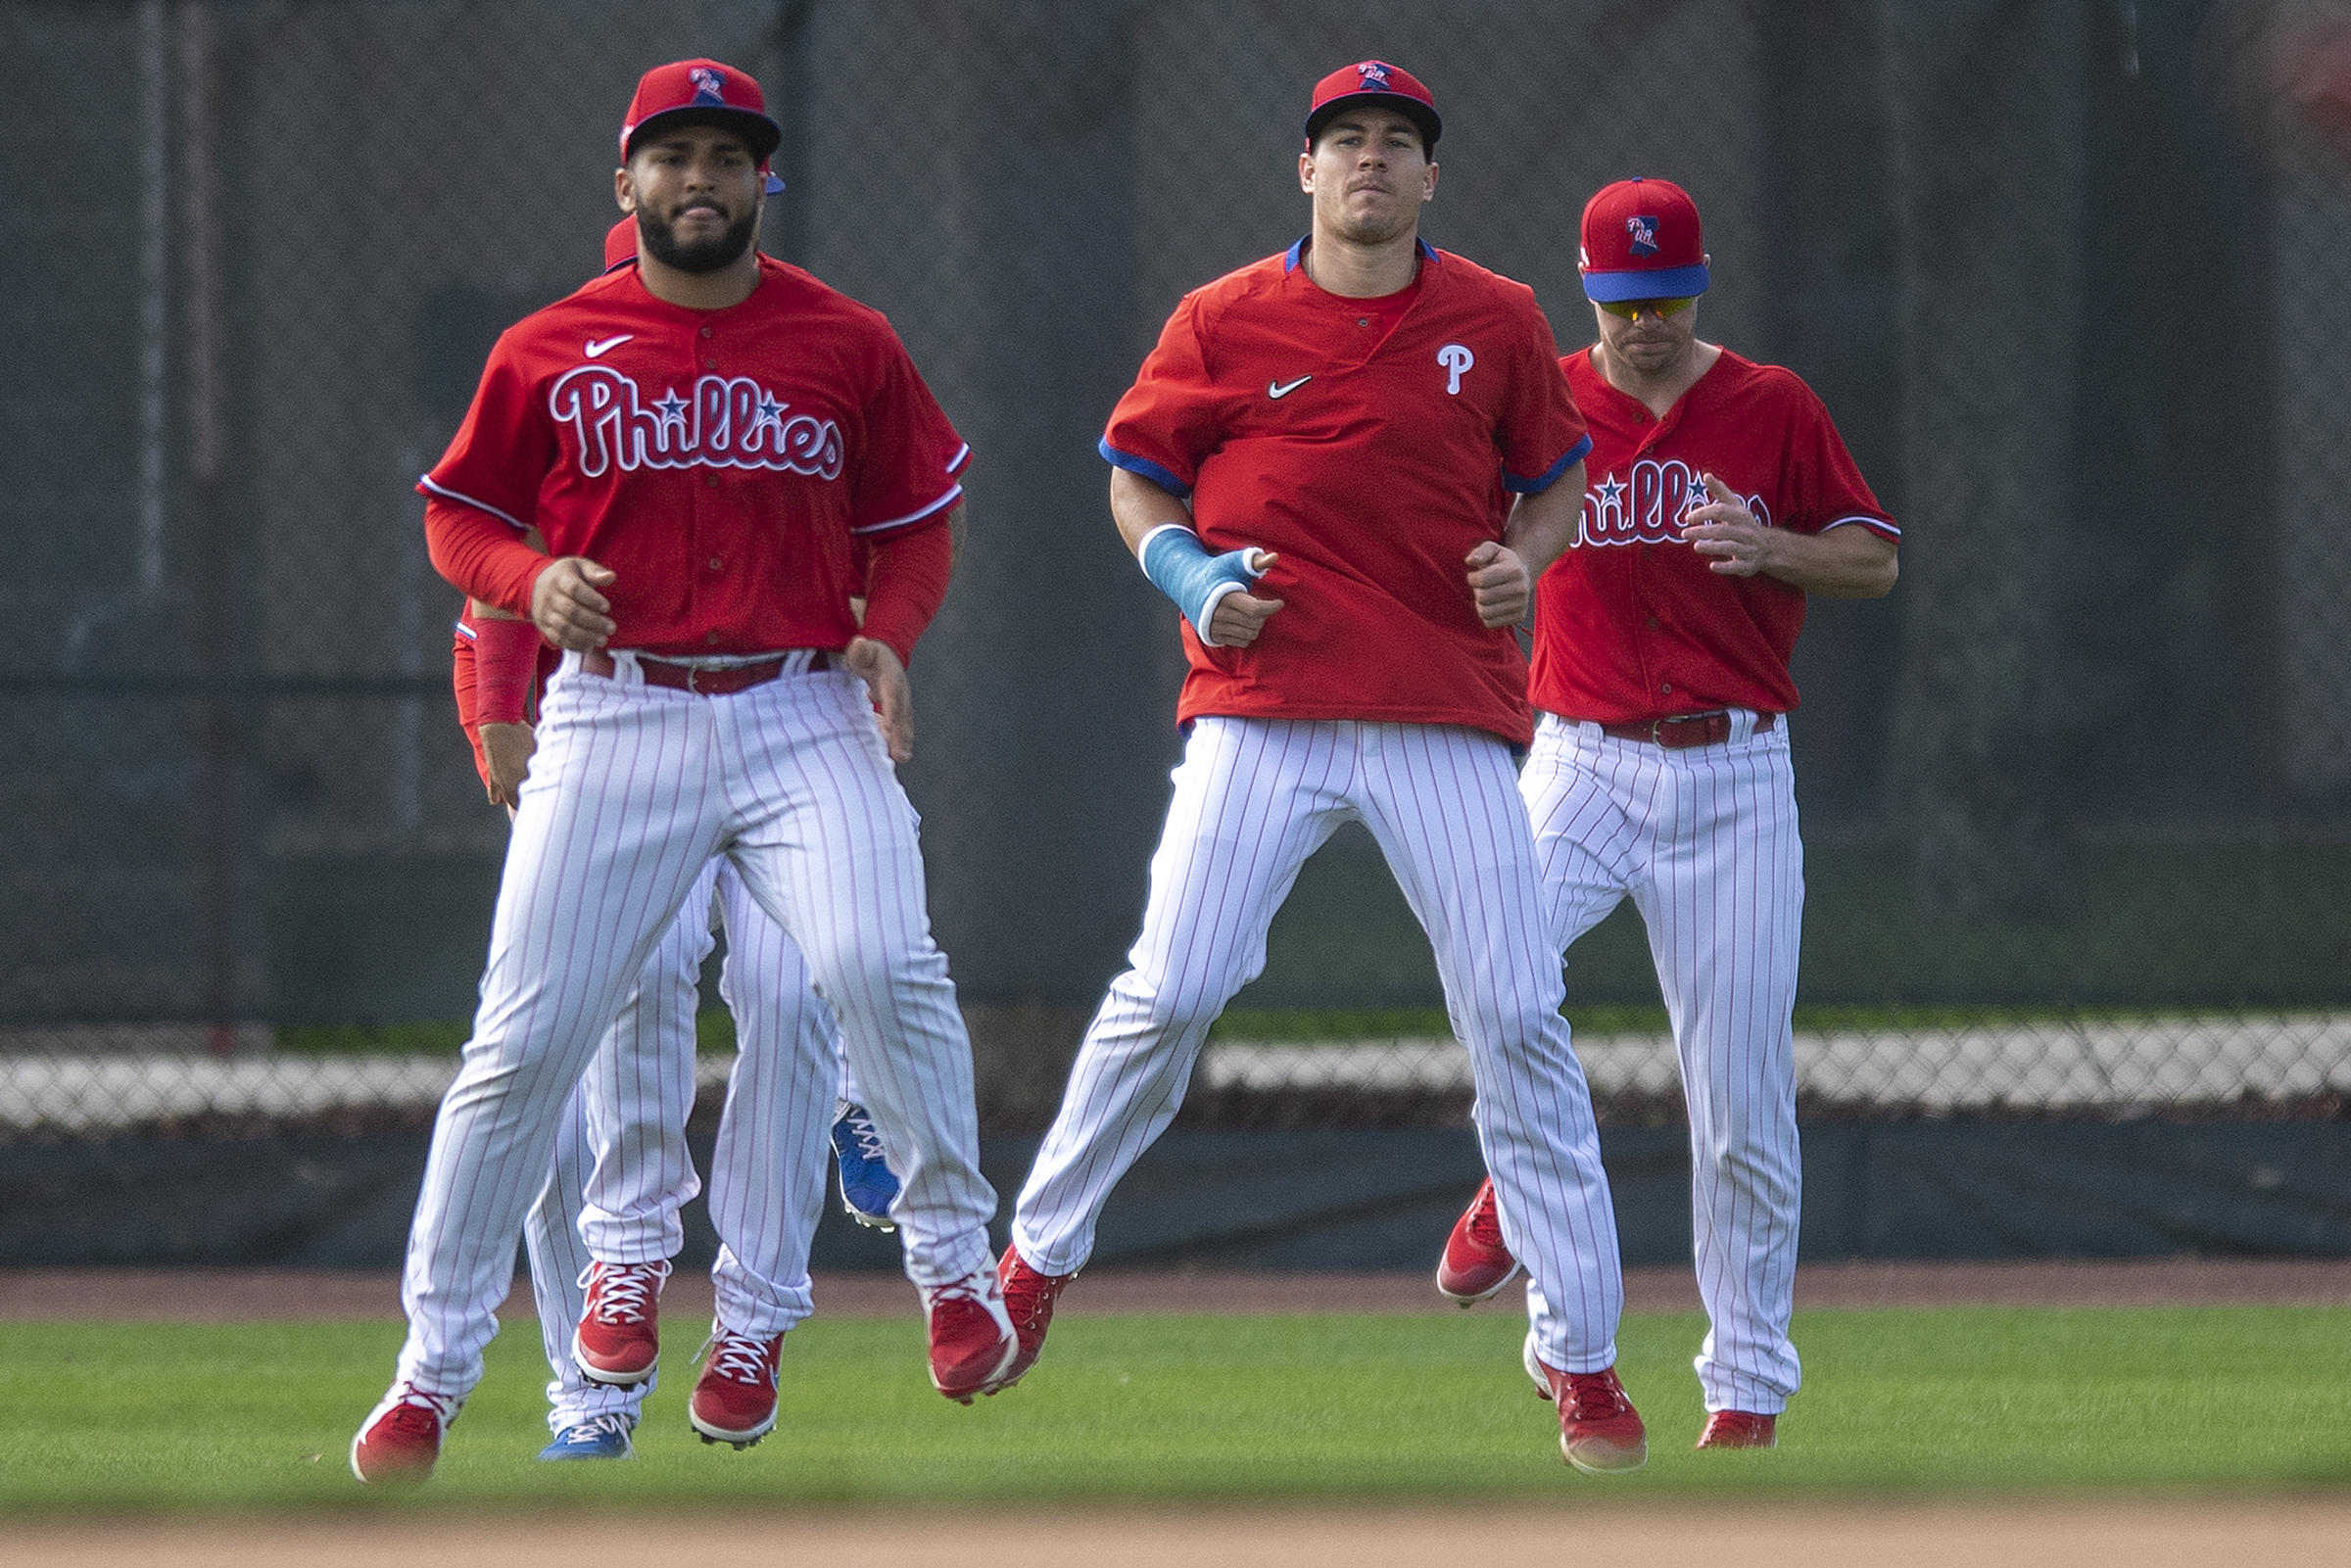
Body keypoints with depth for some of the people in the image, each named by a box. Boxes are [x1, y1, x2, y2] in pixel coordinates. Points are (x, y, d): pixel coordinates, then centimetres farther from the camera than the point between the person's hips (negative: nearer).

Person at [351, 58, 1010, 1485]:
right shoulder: (550, 352, 5)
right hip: (617, 714, 0)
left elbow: (916, 523, 15)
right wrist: (532, 581, -10)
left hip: (805, 714, 0)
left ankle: (956, 1272, -7)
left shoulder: (849, 345, 7)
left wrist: (889, 635, -5)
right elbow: (460, 514, 12)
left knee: (882, 964, -24)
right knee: (525, 1036, -3)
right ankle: (435, 1366, 7)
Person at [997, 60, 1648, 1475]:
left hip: (1450, 712, 1)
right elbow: (1138, 479, 13)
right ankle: (1040, 1253, 10)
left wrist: (1525, 560, -3)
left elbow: (1556, 479, 18)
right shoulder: (1224, 322, 3)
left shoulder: (1499, 323, 6)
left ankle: (1581, 1357, 3)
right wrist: (1186, 573, -7)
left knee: (1517, 1017, -4)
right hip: (1264, 705, -1)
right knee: (1172, 990, -11)